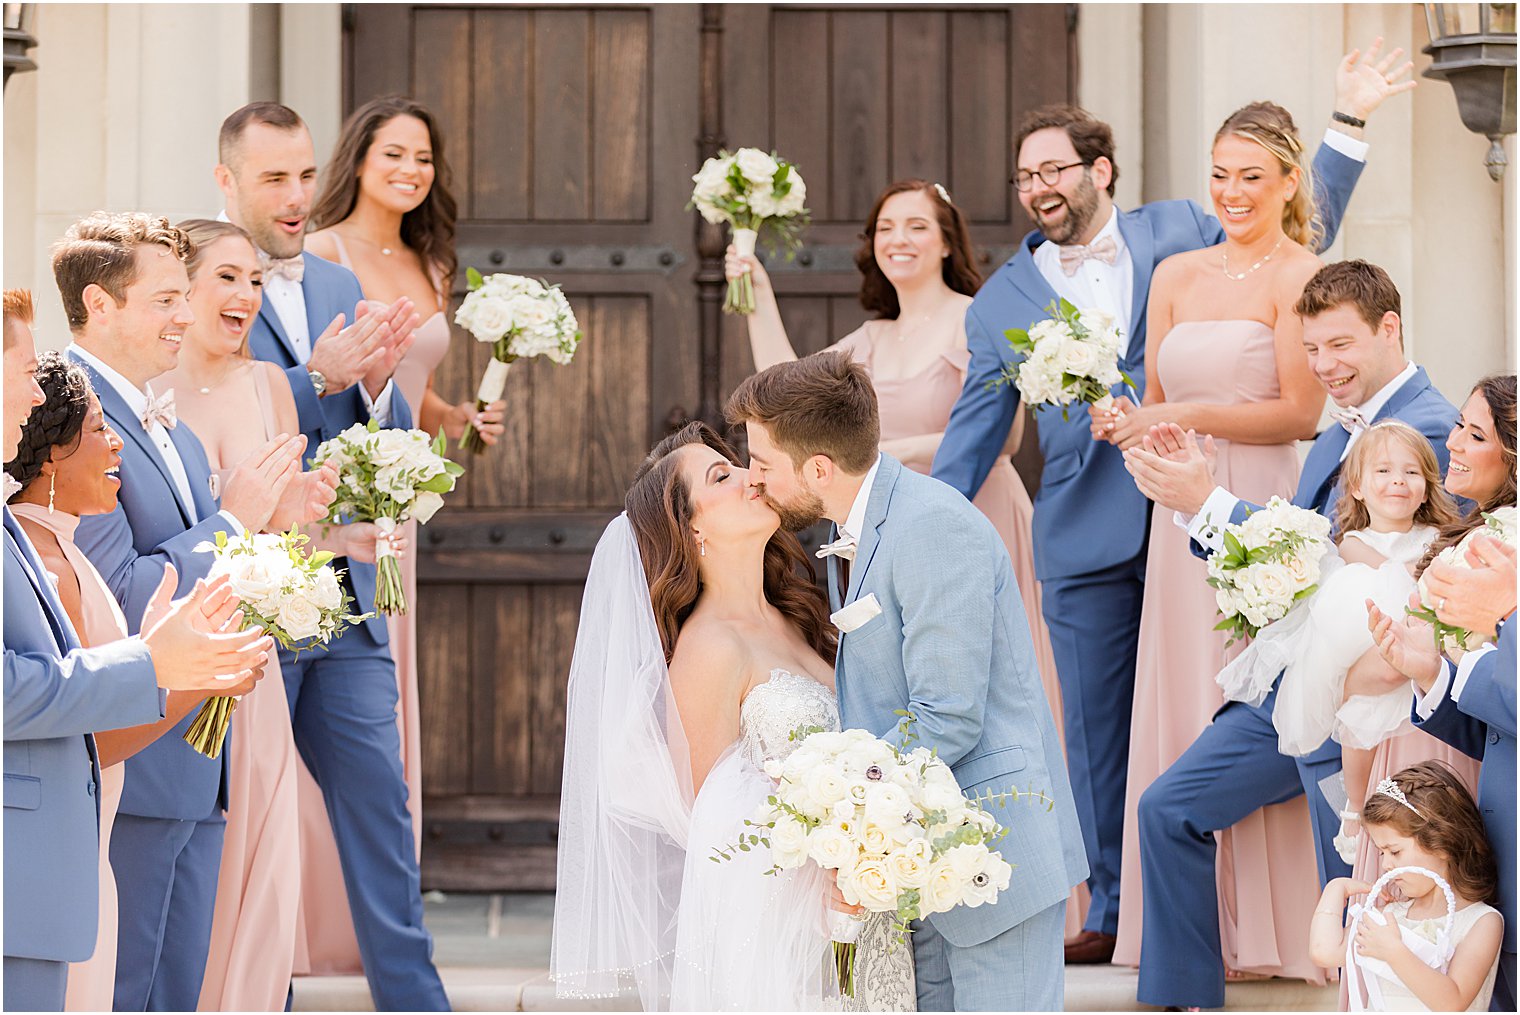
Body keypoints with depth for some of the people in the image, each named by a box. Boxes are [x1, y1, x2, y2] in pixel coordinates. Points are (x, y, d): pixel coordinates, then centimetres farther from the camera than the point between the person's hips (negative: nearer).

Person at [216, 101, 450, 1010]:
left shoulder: (340, 288, 13)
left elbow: (394, 444, 13)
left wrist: (380, 381, -8)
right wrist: (318, 379, -23)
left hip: (347, 601, 6)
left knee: (381, 805, 7)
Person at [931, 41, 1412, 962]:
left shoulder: (1180, 232, 6)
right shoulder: (1002, 300, 9)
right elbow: (975, 434, 12)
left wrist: (1350, 123, 6)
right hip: (1085, 542, 1)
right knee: (1099, 731, 4)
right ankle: (1116, 914, 13)